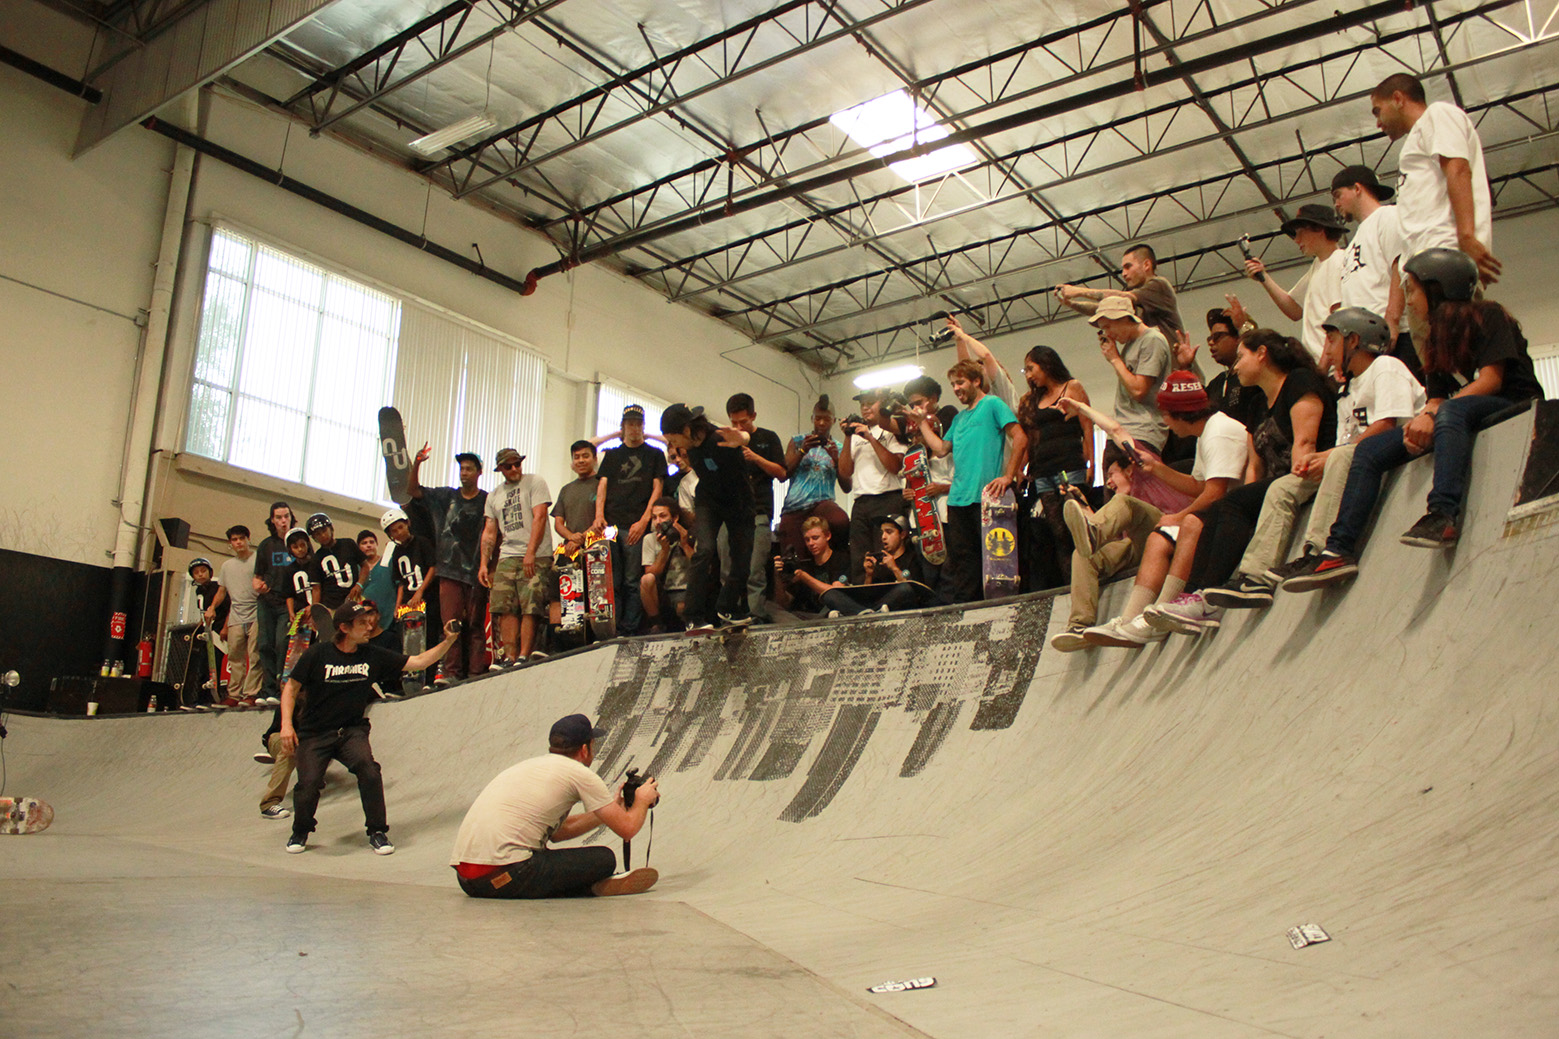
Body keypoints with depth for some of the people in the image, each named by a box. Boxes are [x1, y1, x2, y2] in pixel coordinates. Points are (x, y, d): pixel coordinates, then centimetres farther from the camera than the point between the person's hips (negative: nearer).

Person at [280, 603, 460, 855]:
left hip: (352, 731, 2)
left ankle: (377, 832, -5)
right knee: (309, 783, -16)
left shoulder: (373, 656, 0)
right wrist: (286, 724, -10)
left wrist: (448, 641, -8)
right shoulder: (317, 654, -8)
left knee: (369, 771, -22)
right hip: (314, 733, -2)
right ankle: (300, 832, 16)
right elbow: (291, 687, 1)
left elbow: (418, 662, 3)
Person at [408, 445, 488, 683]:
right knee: (451, 621, -5)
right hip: (450, 570, 3)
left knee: (475, 623, -2)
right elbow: (413, 490, 13)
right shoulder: (447, 496, 15)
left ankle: (475, 673, -3)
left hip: (476, 572, -2)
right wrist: (416, 464, -2)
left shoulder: (487, 501, 4)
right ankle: (451, 671, -6)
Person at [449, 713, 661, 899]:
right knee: (605, 859, -5)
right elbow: (626, 829, 3)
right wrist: (642, 801, 25)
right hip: (502, 876, -9)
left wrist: (612, 806, 38)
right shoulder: (579, 773, 1)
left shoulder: (530, 766, 24)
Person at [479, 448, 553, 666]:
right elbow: (489, 532, 21)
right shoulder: (494, 496, 21)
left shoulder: (534, 482, 4)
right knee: (506, 609, -6)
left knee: (530, 608, -14)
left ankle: (524, 657, -15)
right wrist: (484, 564, 10)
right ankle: (510, 658, -6)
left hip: (535, 557, -5)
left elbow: (539, 517, -6)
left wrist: (530, 553, -15)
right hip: (507, 557, 5)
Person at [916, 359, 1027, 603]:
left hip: (985, 494, -7)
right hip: (958, 498, 7)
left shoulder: (992, 404, 1)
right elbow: (941, 449, 20)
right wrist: (923, 421, 20)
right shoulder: (960, 417, 24)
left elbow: (1020, 439, -9)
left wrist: (1008, 476, -16)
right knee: (961, 555, 6)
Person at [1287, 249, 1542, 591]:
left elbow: (1491, 380, -15)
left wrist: (1432, 415, -24)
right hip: (1455, 418, 7)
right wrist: (1419, 424, -13)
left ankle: (1442, 515, -54)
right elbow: (1436, 398, 9)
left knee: (1451, 412, -40)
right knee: (1369, 450, -9)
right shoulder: (1439, 337, 19)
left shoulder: (1486, 316, -3)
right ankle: (1338, 551, -21)